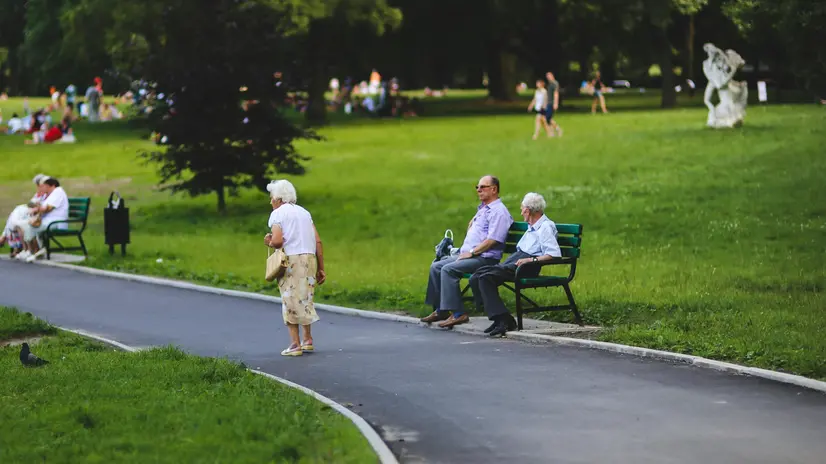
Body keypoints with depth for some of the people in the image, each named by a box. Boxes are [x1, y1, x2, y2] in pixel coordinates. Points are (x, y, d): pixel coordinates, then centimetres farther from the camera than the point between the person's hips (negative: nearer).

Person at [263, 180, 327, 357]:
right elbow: (318, 241, 11)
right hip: (310, 258, 6)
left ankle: (295, 344, -2)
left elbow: (277, 240, -16)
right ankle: (308, 339, 19)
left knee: (291, 301, 0)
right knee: (305, 299, 18)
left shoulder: (277, 213, -1)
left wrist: (269, 243, 6)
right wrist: (321, 268, 13)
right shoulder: (304, 212, 18)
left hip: (291, 259, -6)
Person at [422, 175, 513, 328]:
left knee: (448, 269, -27)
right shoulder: (482, 209, 22)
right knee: (436, 267, 2)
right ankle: (440, 310, 3)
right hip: (468, 255, 10)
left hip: (485, 258, -10)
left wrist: (471, 252, -18)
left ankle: (457, 313, -28)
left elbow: (492, 240, -20)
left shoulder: (498, 211, -10)